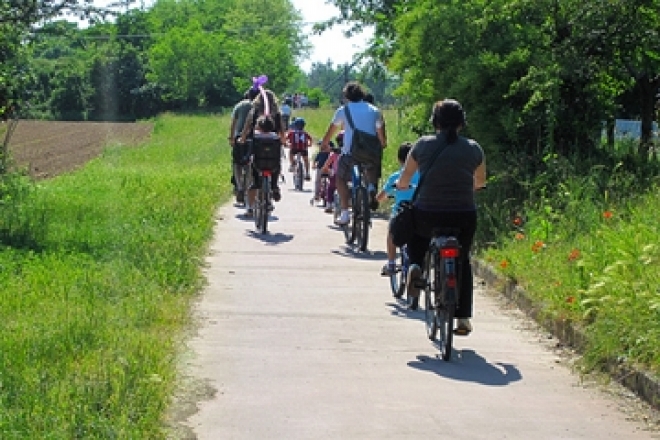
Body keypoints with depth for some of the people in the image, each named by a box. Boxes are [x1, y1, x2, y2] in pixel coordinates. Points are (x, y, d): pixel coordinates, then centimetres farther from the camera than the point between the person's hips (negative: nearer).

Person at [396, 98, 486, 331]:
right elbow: (480, 181, 19)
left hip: (427, 215, -1)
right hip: (463, 218, 1)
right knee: (462, 261, 22)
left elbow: (404, 178, 10)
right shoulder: (473, 148, 3)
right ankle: (464, 318, 16)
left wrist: (401, 185, 33)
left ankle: (416, 266, 4)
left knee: (415, 234, 33)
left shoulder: (423, 144, -2)